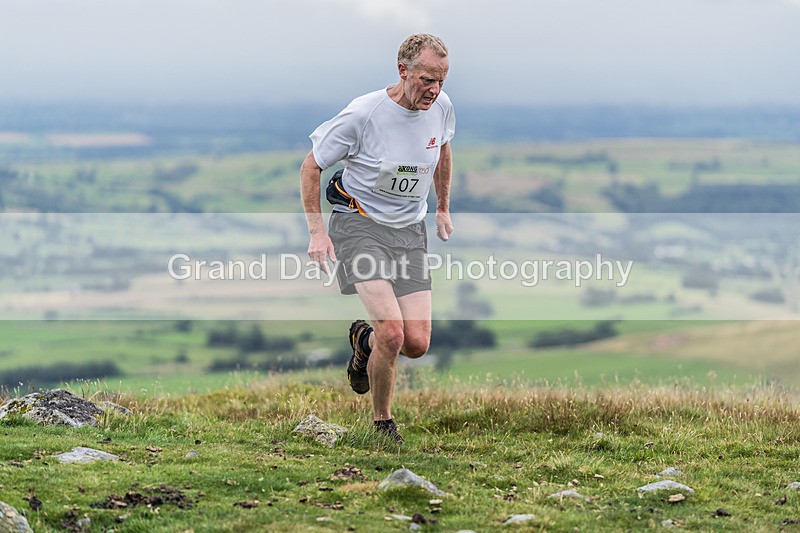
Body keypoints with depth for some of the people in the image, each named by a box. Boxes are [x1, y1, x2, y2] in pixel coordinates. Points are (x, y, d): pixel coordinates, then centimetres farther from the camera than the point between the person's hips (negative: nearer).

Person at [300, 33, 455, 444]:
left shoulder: (441, 108, -5)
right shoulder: (362, 114, -20)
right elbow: (311, 167, -7)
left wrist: (443, 208, 25)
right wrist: (317, 231, -12)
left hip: (410, 231, 5)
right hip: (359, 225, -5)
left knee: (417, 344, -4)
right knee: (393, 333, -21)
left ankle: (364, 340, 32)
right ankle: (382, 424, 2)